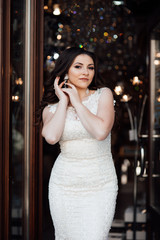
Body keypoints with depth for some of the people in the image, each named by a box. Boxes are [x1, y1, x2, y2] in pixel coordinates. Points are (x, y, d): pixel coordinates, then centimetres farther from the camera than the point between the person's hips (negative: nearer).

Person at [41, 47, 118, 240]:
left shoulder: (103, 95, 0)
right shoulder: (52, 107, 5)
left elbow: (101, 132, -18)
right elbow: (51, 137, -17)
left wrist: (77, 102, -8)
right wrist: (63, 101, -6)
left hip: (100, 185, -2)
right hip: (64, 184, 2)